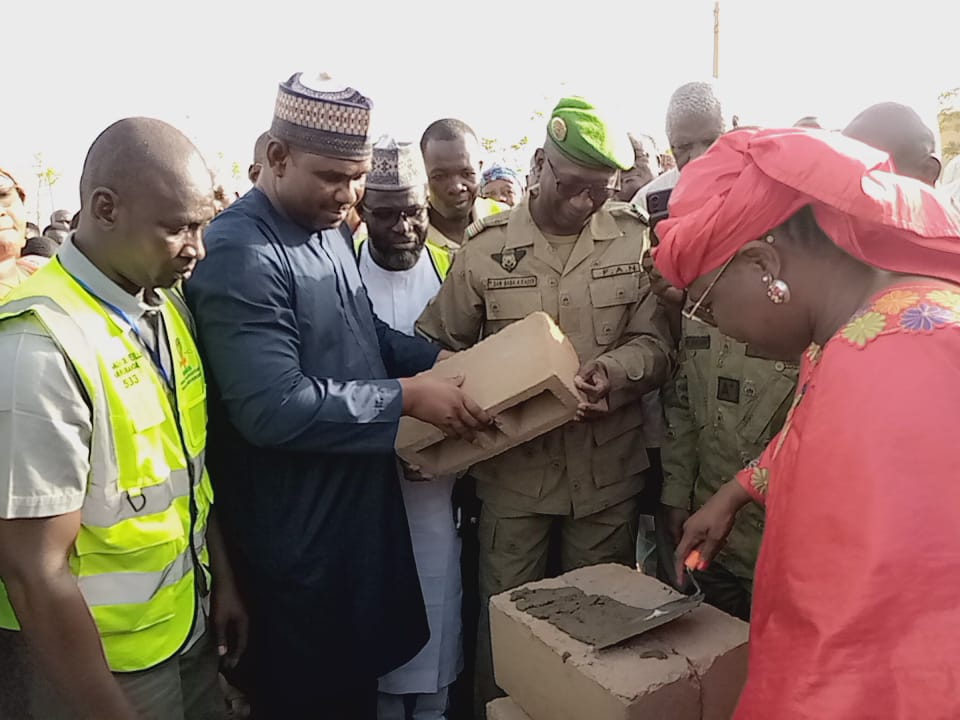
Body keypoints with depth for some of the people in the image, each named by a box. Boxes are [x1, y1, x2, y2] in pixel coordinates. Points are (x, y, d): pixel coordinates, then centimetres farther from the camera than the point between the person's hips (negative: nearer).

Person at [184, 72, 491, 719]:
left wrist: (437, 357, 3)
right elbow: (274, 409, -30)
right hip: (296, 531, -8)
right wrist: (408, 396, -24)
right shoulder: (240, 254, -24)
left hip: (362, 501, 9)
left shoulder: (331, 231, 7)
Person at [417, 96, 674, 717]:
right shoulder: (487, 247, -2)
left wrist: (614, 371, -21)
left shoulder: (635, 239, -1)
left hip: (608, 468, 1)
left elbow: (656, 343, -1)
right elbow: (441, 348, 4)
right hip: (513, 468, 0)